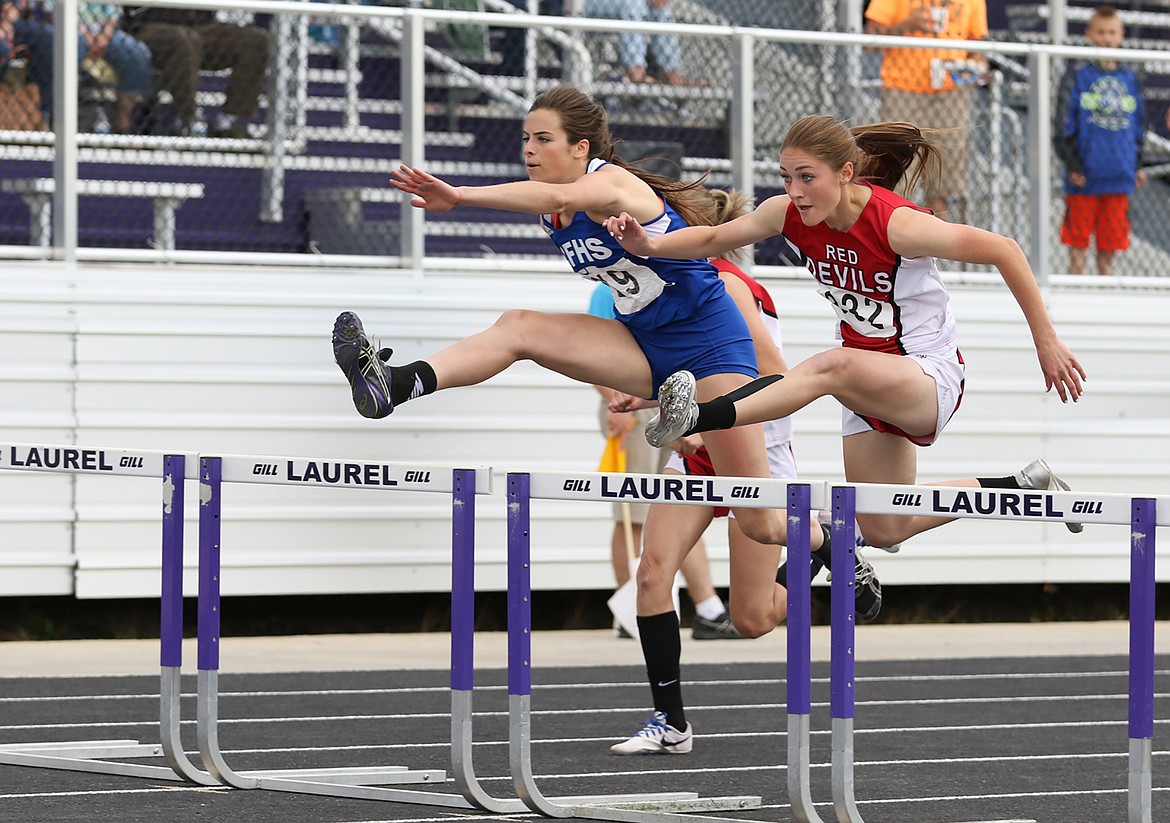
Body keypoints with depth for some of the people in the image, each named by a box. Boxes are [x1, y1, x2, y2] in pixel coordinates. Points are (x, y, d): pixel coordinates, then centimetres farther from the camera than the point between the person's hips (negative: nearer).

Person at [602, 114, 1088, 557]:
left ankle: (699, 418, -53)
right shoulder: (789, 215, -9)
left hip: (929, 378, -7)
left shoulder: (896, 224, -26)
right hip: (868, 383, 8)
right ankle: (1021, 489, 30)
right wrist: (649, 245, -23)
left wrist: (1046, 343, -15)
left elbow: (1004, 251, -20)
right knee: (883, 530, 12)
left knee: (833, 366, -38)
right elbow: (714, 238, -1)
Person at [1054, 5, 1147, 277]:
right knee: (1078, 244, 1)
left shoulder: (1128, 78, 11)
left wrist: (1137, 165, 13)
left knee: (1109, 247, 8)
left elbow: (1138, 126, 17)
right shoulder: (1078, 74, -2)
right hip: (1085, 177, -3)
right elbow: (1064, 124, -4)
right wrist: (1071, 164, -10)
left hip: (1119, 178, 3)